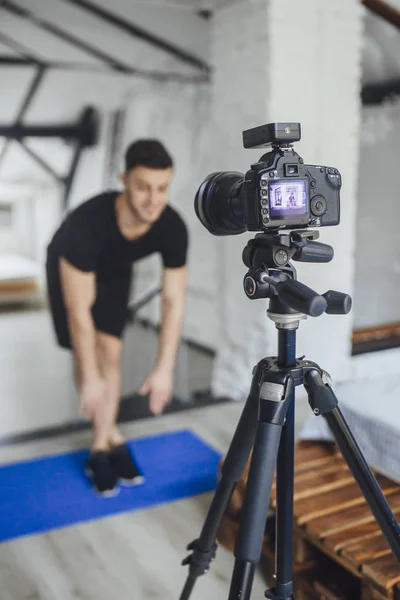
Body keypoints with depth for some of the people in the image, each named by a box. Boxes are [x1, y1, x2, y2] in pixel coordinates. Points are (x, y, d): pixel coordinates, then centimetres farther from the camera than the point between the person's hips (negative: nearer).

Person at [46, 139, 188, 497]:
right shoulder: (87, 224, -45)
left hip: (115, 270, 3)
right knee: (85, 350, -6)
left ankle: (101, 446, 12)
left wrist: (164, 369, -24)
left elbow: (174, 301, -24)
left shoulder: (173, 228, -33)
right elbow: (79, 310, -38)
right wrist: (91, 378, -32)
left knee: (110, 352, -2)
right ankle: (111, 436, 14)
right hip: (69, 268, -3)